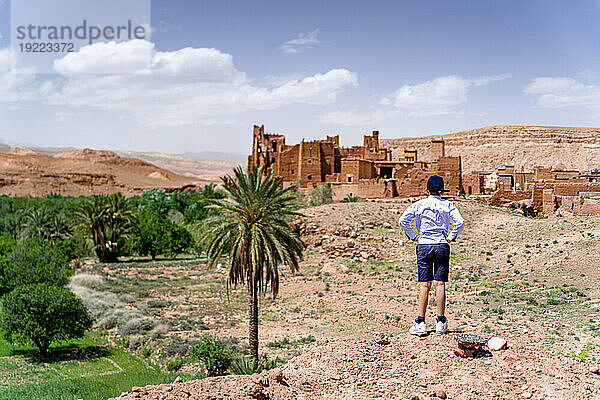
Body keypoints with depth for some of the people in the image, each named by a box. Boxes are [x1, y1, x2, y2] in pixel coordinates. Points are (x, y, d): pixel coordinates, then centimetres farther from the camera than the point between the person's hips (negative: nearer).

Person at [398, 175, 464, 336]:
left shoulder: (419, 204, 2)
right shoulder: (447, 205, 3)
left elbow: (403, 221, -6)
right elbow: (460, 222, -9)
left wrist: (413, 236, 3)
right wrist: (451, 237, 3)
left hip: (423, 246, 0)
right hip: (442, 246, 0)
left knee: (424, 285, 1)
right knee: (440, 284, 3)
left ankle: (420, 323, -1)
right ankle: (441, 323, 5)